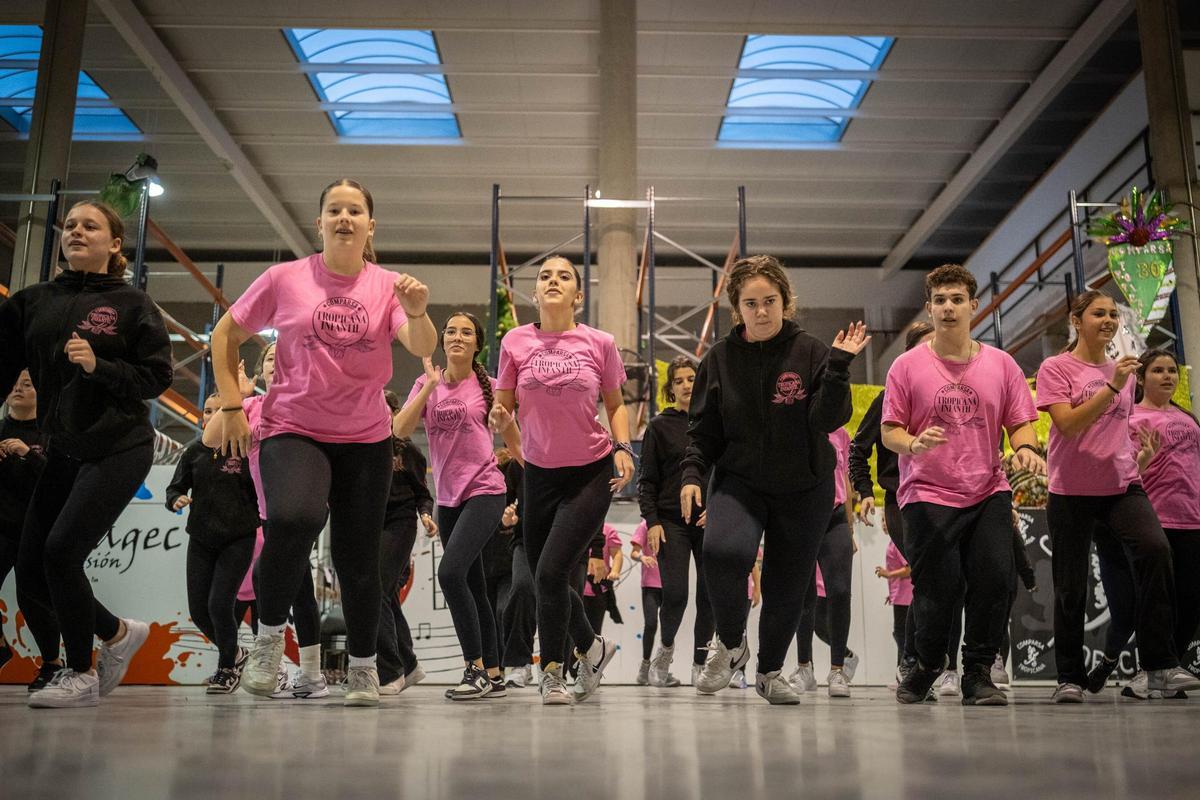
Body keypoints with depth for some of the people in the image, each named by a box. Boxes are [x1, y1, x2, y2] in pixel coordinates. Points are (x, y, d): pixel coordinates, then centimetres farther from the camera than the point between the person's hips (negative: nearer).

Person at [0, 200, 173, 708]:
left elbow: (158, 376, -4)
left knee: (61, 549, -17)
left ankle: (81, 675, 2)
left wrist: (99, 366, -18)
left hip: (121, 447, -5)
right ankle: (118, 632, 27)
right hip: (64, 451, 5)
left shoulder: (131, 304, 0)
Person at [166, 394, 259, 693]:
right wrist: (176, 500, -13)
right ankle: (234, 653, 31)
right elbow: (175, 488, 9)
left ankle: (227, 668, 12)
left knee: (219, 604, -13)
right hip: (201, 540, 4)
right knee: (198, 610, 3)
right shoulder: (194, 451, 5)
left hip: (237, 540, -4)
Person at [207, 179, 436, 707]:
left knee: (358, 560, 5)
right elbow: (225, 335, 7)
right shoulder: (285, 279, -1)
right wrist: (231, 406, 0)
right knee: (294, 518, -31)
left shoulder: (388, 286, 0)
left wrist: (417, 312, -35)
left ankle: (363, 667, 27)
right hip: (292, 431, -2)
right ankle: (269, 633, -6)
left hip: (365, 440, 2)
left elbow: (423, 348, -14)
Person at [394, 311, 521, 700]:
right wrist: (430, 385, -16)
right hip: (448, 498, 5)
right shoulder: (427, 384, 7)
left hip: (485, 493, -5)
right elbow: (400, 430, -9)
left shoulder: (489, 387, -1)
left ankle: (477, 668, -11)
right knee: (473, 588, 10)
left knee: (451, 573, -22)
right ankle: (493, 674, 20)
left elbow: (513, 440, 10)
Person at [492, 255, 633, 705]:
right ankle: (593, 648, 38)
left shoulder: (599, 343, -5)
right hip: (539, 473, 3)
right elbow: (504, 409, 4)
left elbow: (615, 404, 8)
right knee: (542, 578, 11)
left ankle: (551, 673, 9)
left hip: (592, 473, -3)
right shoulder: (515, 342, -2)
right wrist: (500, 418, -18)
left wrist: (623, 448, -8)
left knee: (551, 572, -13)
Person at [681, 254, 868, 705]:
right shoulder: (720, 358, 0)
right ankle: (730, 643, -1)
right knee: (723, 551, -29)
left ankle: (770, 671, 36)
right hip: (738, 482, 0)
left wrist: (839, 365, -22)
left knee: (787, 587, 9)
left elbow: (830, 420, -13)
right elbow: (703, 427, 5)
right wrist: (692, 473, -8)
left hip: (805, 490, 1)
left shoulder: (810, 352, -5)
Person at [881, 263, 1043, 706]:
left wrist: (1026, 447, -11)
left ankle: (978, 674, 9)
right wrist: (914, 444, -20)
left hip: (989, 491, 3)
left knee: (995, 577, -11)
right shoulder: (907, 366, 2)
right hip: (928, 494, -2)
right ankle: (927, 662, 24)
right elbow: (889, 432, 1)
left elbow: (1020, 423, 12)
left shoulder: (1001, 364, 9)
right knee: (939, 589, -6)